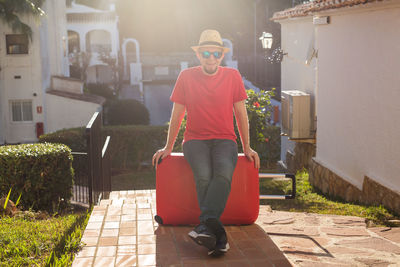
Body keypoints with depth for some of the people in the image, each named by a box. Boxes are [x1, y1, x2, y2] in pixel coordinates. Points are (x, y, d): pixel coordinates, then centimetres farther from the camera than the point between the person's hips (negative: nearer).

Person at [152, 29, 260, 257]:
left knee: (224, 174, -33)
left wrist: (247, 148, 7)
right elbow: (177, 114, 11)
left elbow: (241, 113, 10)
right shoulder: (187, 76, 4)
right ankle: (217, 233, -34)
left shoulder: (233, 76, 5)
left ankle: (206, 225, -39)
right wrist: (168, 148, 11)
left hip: (225, 140, 0)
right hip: (195, 140, 0)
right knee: (203, 175, -32)